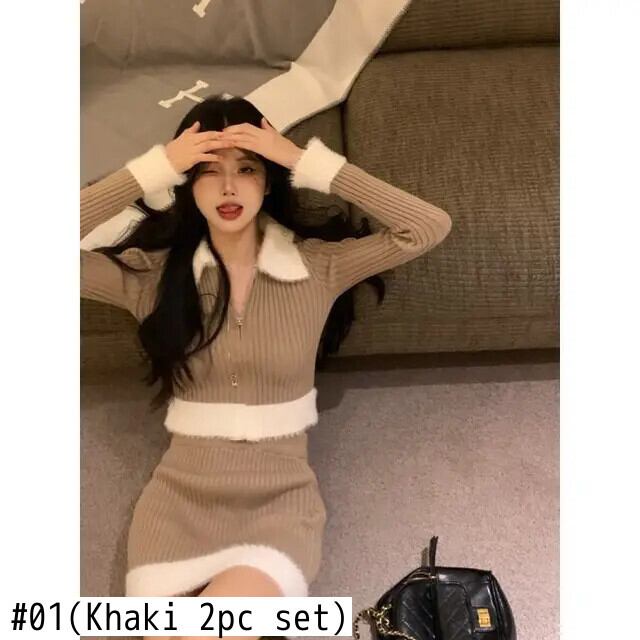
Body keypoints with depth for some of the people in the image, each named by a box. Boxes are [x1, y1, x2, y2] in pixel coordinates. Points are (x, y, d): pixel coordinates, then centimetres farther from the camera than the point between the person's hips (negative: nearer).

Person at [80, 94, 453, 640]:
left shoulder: (318, 265, -4)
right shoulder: (153, 271, -1)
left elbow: (429, 228, -12)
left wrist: (310, 163, -16)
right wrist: (152, 170, -16)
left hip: (280, 499, -1)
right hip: (180, 498, 2)